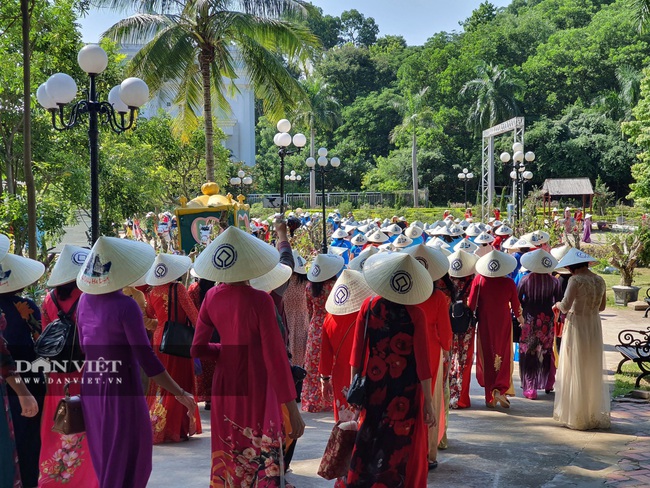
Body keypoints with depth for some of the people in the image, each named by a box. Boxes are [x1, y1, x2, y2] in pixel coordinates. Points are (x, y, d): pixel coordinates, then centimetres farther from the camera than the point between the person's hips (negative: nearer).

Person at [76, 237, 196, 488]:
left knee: (103, 457, 19)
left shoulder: (85, 300, 1)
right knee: (126, 456, 5)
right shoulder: (125, 305, -18)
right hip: (122, 389, -7)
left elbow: (83, 346, 10)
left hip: (91, 387, 7)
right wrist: (179, 393, -13)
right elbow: (146, 357, -19)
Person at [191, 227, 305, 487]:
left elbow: (197, 349, 3)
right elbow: (275, 355, -18)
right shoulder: (259, 299, -17)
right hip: (256, 389, -5)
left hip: (223, 387, 6)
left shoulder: (212, 297, -1)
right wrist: (292, 407, -15)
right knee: (263, 463, 5)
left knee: (227, 463, 18)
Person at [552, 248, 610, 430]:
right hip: (594, 326, 6)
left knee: (576, 372, 4)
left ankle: (577, 418, 10)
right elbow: (602, 306, 15)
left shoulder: (576, 280, -17)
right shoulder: (600, 281, 4)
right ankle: (595, 414, 23)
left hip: (577, 326, -6)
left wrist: (558, 304, -1)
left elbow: (565, 306, -22)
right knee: (593, 371, 15)